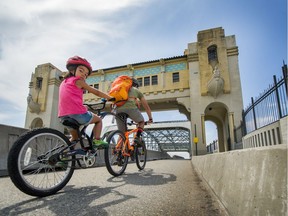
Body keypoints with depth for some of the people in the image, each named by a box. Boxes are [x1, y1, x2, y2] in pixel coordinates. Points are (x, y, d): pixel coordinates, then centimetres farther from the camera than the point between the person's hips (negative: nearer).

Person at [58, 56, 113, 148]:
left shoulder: (64, 82, 24)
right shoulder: (78, 81, 3)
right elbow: (96, 92, 7)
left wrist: (83, 106, 38)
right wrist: (111, 98, 15)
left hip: (64, 116, 7)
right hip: (78, 114, -7)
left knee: (75, 138, 30)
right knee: (99, 120, 18)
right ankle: (97, 141, 4)